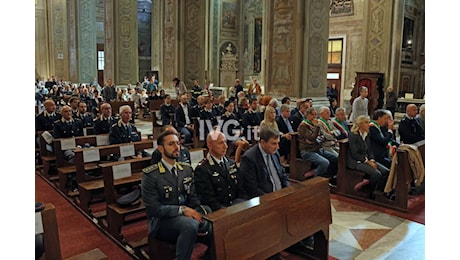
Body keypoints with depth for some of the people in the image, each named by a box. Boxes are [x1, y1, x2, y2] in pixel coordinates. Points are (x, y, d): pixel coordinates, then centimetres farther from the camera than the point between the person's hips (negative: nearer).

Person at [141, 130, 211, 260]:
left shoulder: (187, 169, 8)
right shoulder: (150, 175, -10)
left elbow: (193, 198, 6)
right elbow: (154, 208, -14)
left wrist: (198, 215, -15)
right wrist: (182, 210, -23)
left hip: (186, 215, 6)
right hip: (161, 220, -6)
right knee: (191, 225, -34)